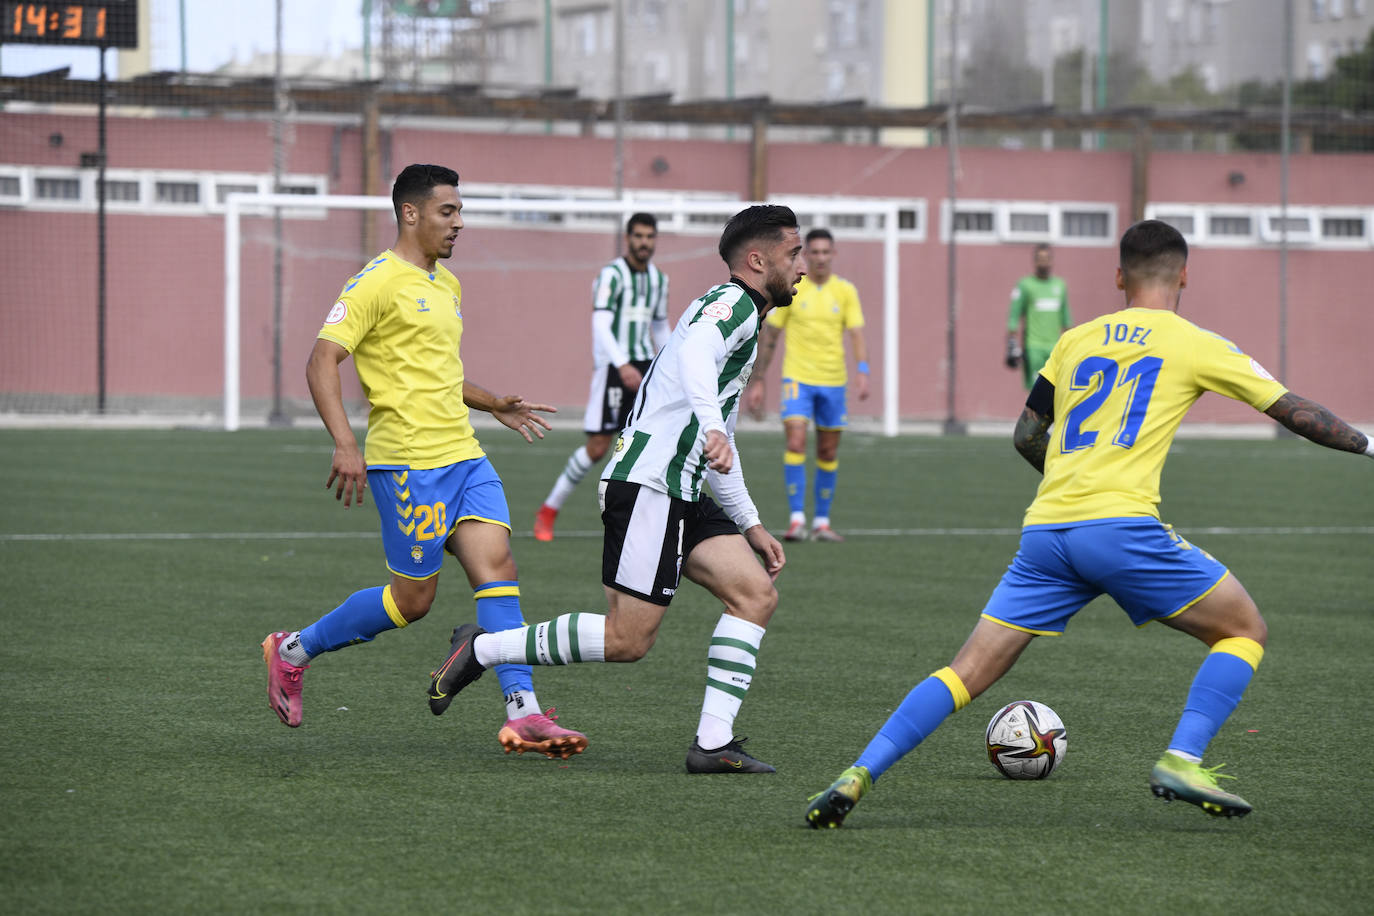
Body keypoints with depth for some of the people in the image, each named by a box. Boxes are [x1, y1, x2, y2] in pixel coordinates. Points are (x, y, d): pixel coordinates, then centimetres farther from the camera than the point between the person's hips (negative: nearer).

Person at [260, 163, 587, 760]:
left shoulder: (447, 286, 19)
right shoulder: (377, 282, -9)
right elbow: (322, 362, -15)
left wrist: (495, 405, 24)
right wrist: (344, 443, -26)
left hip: (463, 456, 8)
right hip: (408, 461, -8)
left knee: (498, 567, -6)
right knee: (412, 600, -3)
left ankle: (522, 714, -10)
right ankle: (292, 652, 16)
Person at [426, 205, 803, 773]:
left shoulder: (744, 316, 25)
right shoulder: (732, 303, -7)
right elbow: (696, 354, -33)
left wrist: (750, 525, 28)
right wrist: (712, 427, -48)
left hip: (683, 496, 10)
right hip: (648, 485, -10)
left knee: (756, 594, -2)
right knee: (628, 638, -11)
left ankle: (713, 744, -6)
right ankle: (482, 650, 2)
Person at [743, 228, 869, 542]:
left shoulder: (845, 291, 4)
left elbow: (856, 334, -1)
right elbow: (769, 337, 5)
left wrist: (862, 371, -18)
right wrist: (758, 381, 4)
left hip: (833, 380, 2)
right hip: (797, 377, -2)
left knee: (828, 453, 6)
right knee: (795, 442, -18)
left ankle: (821, 522, 16)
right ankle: (797, 519, -16)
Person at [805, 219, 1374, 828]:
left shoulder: (1075, 341, 20)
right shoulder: (1195, 345, 10)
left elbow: (1026, 436, 28)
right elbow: (1296, 412, 15)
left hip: (1045, 529, 4)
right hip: (1121, 525, -4)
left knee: (967, 673, 8)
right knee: (1245, 630, 12)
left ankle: (858, 776, -5)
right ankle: (1182, 761, -4)